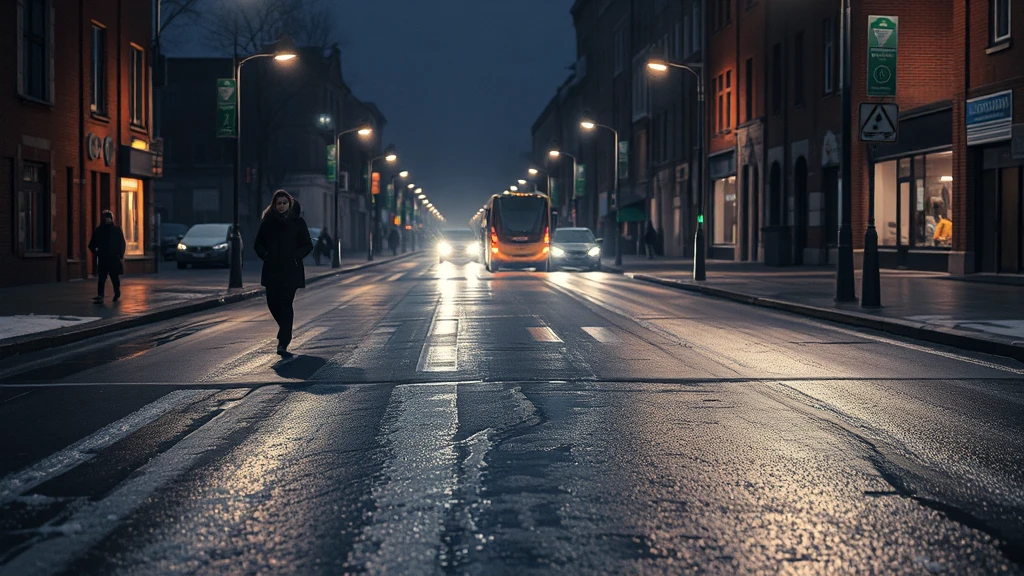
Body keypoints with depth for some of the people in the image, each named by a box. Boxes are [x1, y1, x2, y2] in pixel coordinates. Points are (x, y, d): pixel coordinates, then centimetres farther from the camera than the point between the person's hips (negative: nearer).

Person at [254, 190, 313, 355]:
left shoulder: (298, 222, 3)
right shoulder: (268, 222, 8)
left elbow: (308, 245, 5)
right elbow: (258, 244, 15)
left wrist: (296, 256, -6)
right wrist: (265, 255, -1)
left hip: (291, 270, -3)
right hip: (272, 270, 3)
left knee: (286, 304, -9)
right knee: (272, 302, 2)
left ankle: (283, 343, -9)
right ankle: (285, 329, 31)